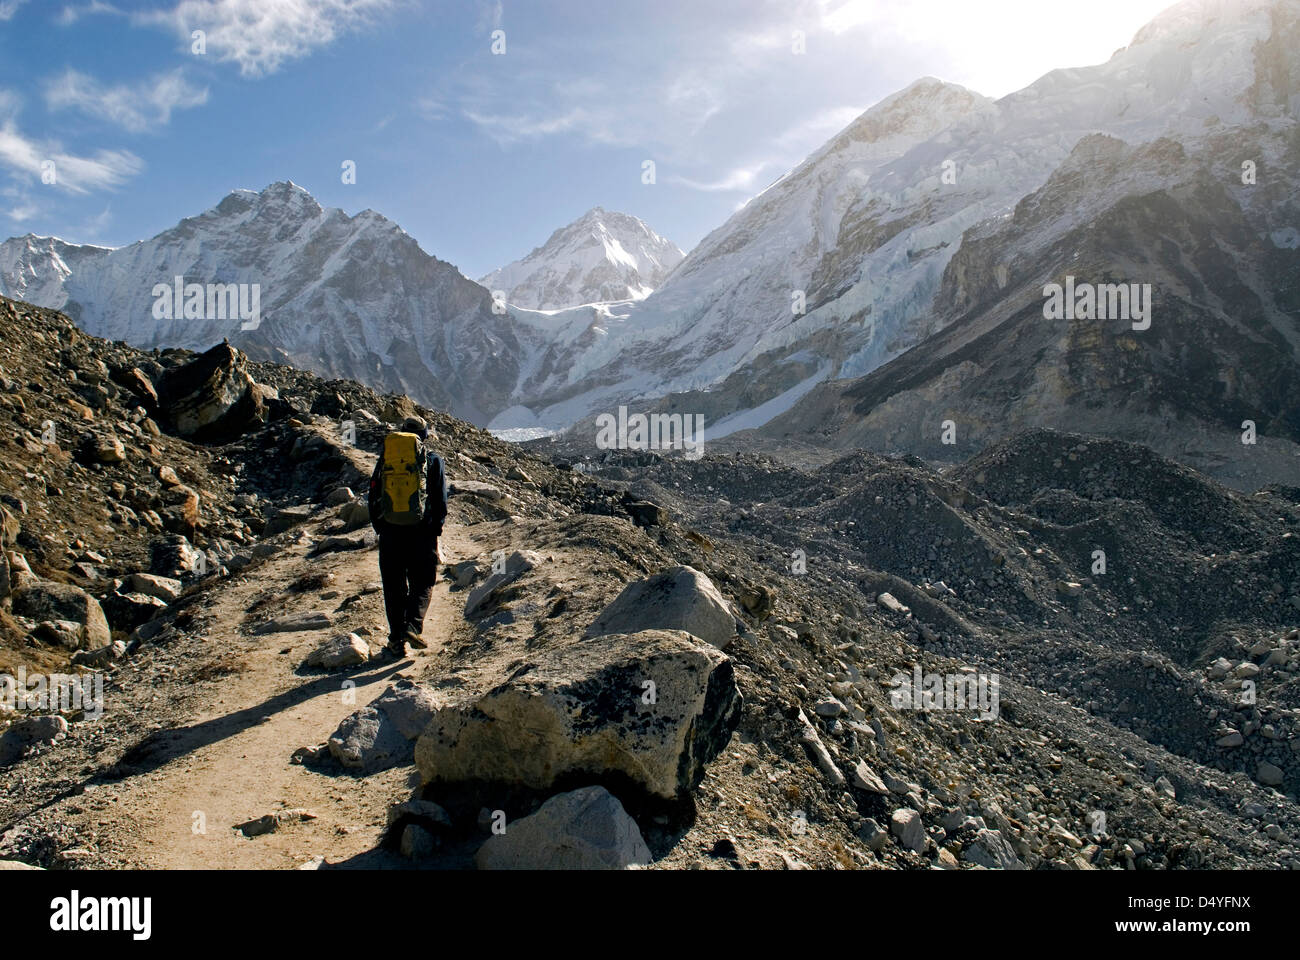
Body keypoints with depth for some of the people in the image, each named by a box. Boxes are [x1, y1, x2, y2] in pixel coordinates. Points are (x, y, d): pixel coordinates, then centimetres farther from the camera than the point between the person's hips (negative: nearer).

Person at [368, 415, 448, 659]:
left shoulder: (386, 458, 10)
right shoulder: (432, 459, 3)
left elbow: (374, 496, 10)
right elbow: (441, 499, 0)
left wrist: (379, 528, 16)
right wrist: (436, 529, 7)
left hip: (390, 530, 2)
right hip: (422, 530, -2)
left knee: (394, 586, 9)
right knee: (422, 583, 9)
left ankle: (397, 639, 8)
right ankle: (413, 625, -12)